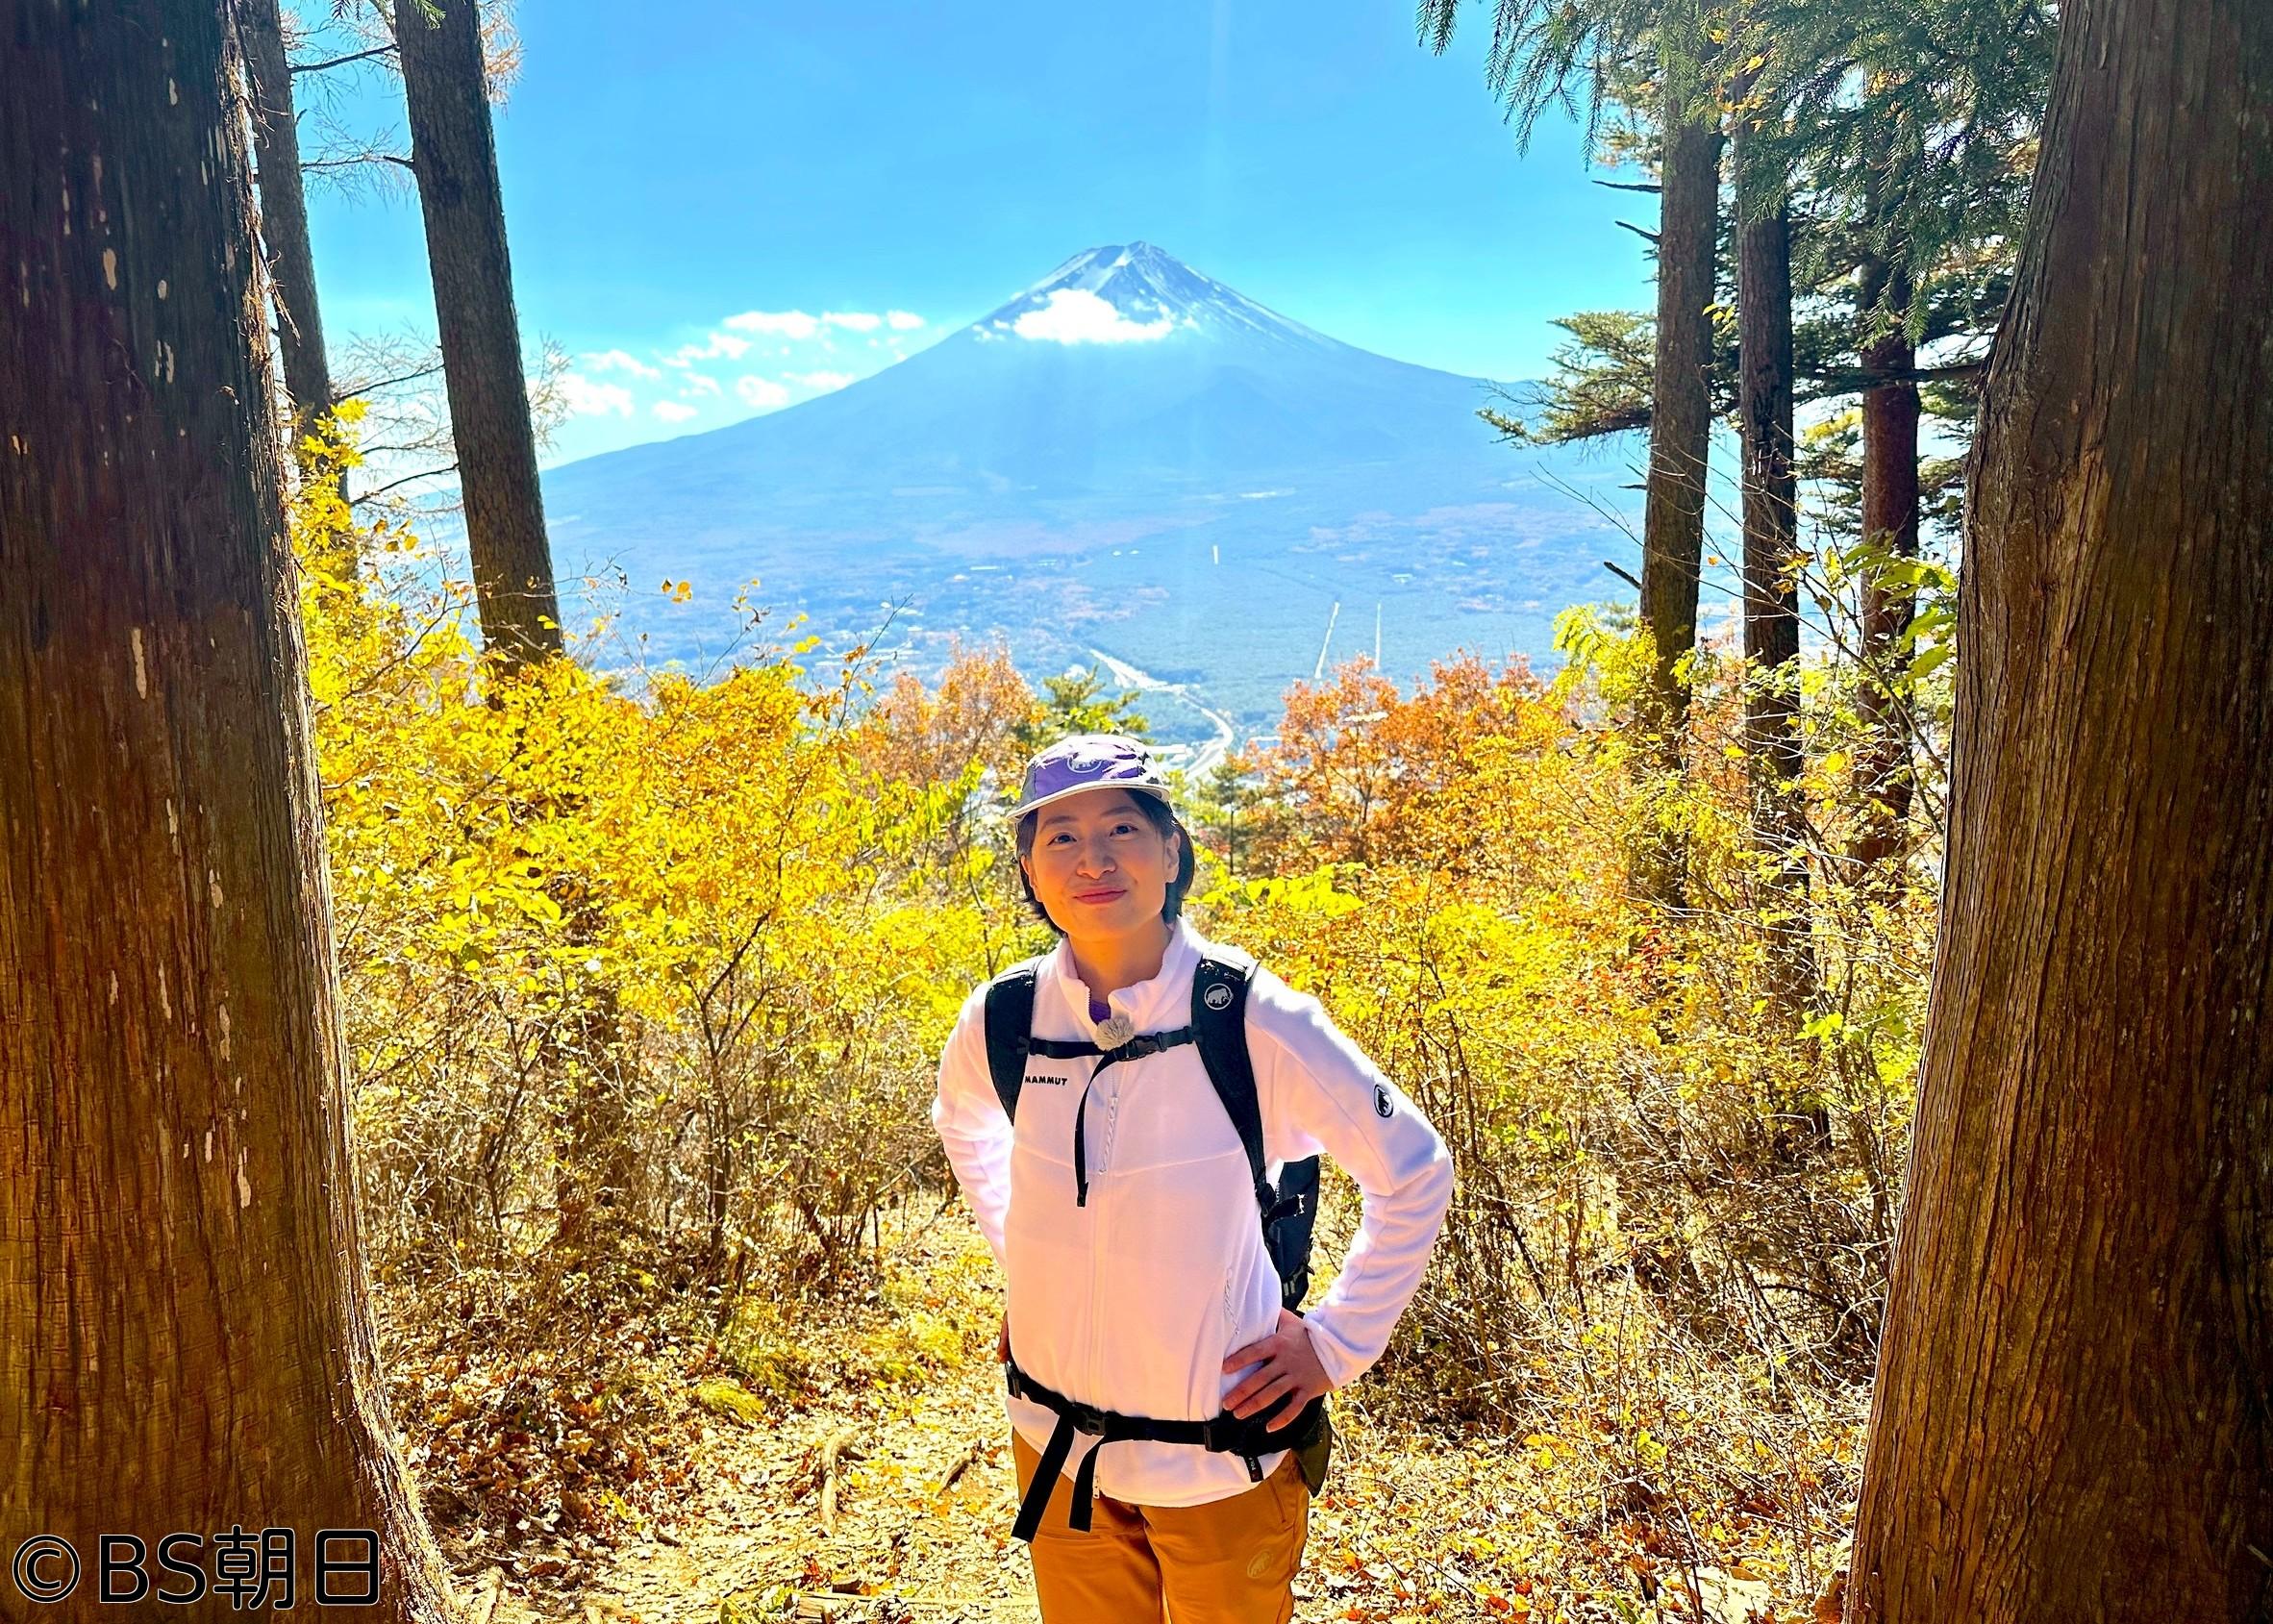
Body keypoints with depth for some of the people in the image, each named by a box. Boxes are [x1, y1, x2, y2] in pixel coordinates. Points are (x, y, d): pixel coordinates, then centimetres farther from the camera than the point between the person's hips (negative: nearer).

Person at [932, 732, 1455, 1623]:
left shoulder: (1253, 1019, -21)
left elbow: (1414, 1170, -7)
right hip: (1055, 1446, 3)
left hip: (1223, 1453, -3)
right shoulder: (999, 1022, -11)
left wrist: (1338, 1342, -7)